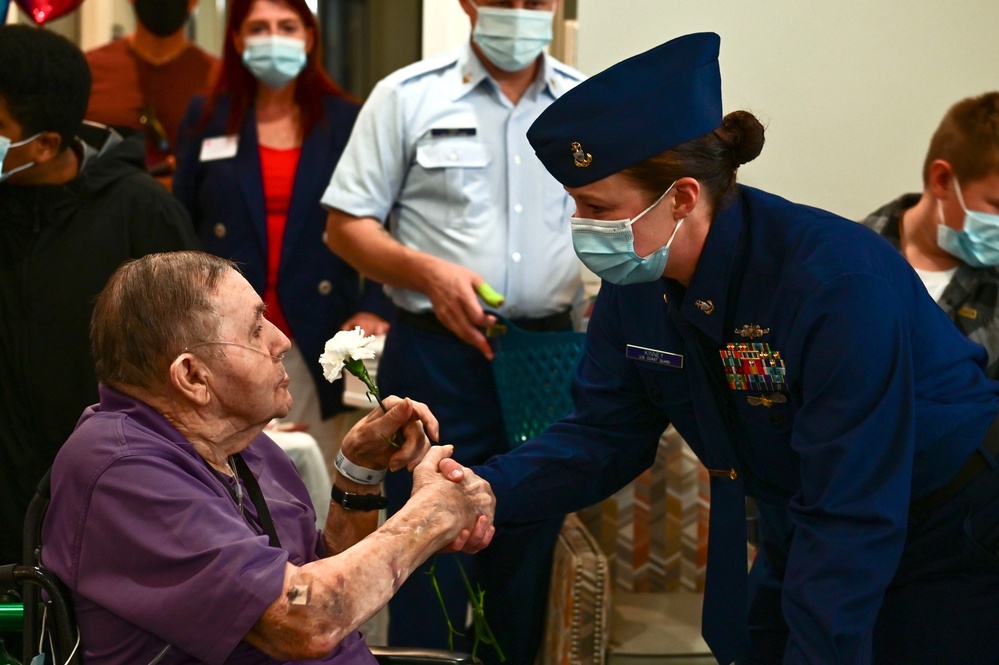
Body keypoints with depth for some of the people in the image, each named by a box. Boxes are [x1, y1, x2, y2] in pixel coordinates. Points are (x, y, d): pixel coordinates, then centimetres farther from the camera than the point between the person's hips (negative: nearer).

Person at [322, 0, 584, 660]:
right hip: (437, 356, -3)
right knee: (429, 560, 1)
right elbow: (346, 224, -1)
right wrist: (429, 272, -17)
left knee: (530, 554, 12)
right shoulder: (407, 97, -1)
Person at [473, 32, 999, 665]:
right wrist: (492, 492, -22)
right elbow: (603, 436, -4)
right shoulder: (634, 285, -9)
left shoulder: (839, 284, -32)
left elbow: (851, 517, -32)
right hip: (800, 549, 7)